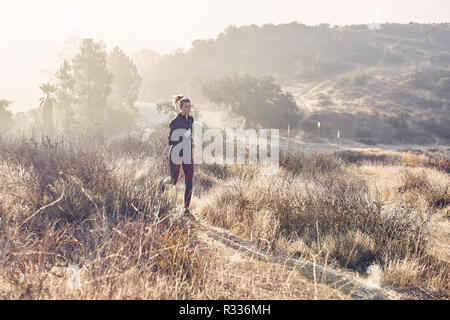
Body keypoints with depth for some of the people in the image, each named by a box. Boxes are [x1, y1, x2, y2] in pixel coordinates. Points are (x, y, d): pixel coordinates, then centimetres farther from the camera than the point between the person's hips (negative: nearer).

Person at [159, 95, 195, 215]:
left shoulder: (190, 119, 7)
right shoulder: (175, 122, -14)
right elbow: (170, 141, -17)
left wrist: (191, 142, 12)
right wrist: (183, 138, -28)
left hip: (187, 153, 6)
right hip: (176, 153, -5)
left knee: (189, 181, -2)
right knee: (174, 180, 3)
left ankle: (186, 208, 5)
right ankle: (164, 181, 40)